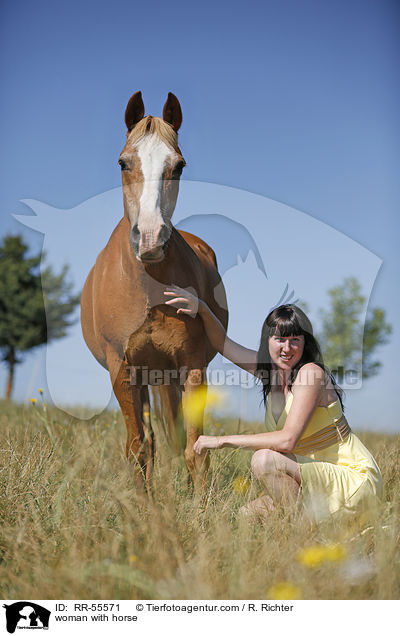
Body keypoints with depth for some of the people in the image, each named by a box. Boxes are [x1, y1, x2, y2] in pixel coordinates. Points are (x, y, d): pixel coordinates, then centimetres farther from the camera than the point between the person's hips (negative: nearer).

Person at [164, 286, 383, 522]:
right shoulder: (270, 367, 4)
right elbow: (223, 344, 17)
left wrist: (223, 440, -23)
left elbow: (287, 440, -28)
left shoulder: (311, 372, -19)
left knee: (264, 459, -27)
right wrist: (202, 308, 0)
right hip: (321, 479, 8)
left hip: (354, 482, -8)